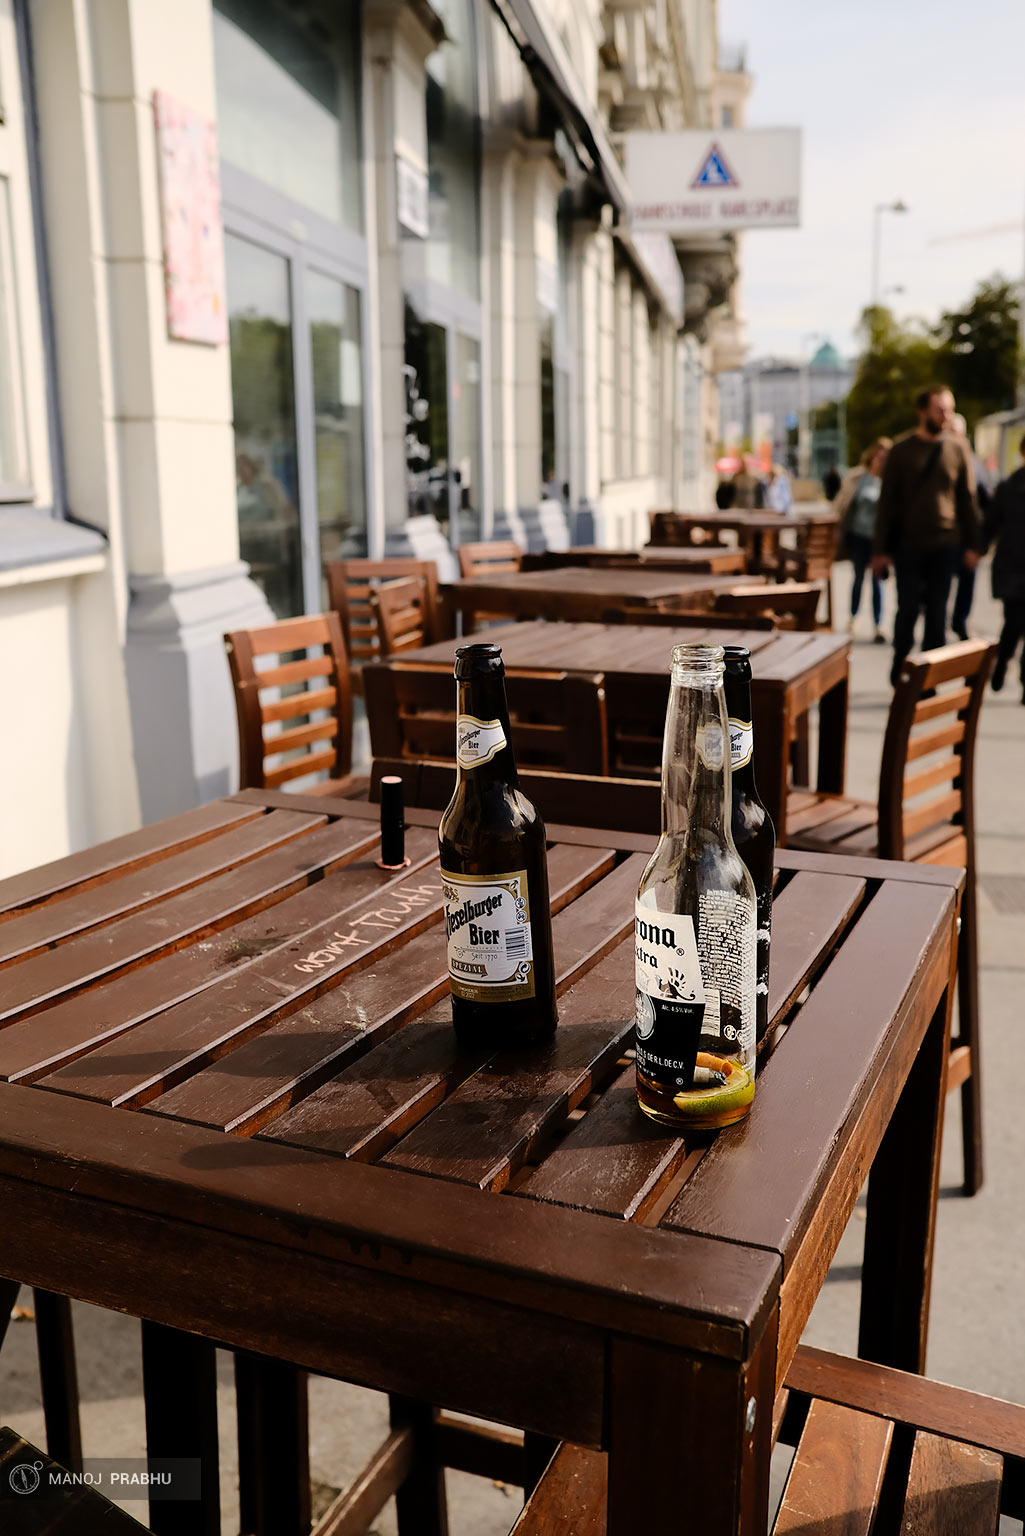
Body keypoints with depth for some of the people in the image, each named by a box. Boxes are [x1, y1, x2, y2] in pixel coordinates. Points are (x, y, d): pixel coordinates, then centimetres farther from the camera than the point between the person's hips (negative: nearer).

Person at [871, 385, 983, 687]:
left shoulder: (957, 449, 5)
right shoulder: (902, 449, -1)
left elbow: (968, 500, 8)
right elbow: (886, 501, 1)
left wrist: (973, 545, 4)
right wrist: (880, 549, -3)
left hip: (945, 544, 2)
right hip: (908, 544, -2)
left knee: (937, 614, 4)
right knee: (907, 610, 0)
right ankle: (901, 672, 17)